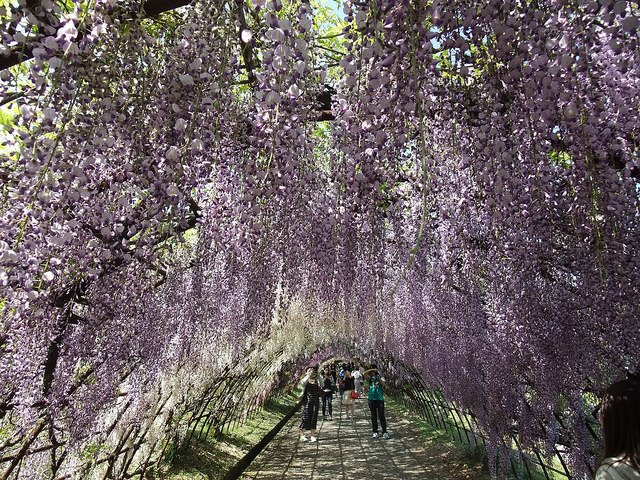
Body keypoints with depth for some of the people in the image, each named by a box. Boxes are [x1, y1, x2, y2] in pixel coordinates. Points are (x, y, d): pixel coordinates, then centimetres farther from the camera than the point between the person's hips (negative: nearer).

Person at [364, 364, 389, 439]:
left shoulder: (380, 378, 4)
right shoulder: (370, 378, 7)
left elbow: (383, 384, -16)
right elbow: (365, 373, -11)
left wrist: (378, 378, -28)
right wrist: (372, 370, -15)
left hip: (380, 399, -2)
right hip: (371, 399, 2)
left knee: (381, 416, -4)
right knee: (373, 416, 7)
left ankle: (384, 432, 1)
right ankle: (375, 432, 15)